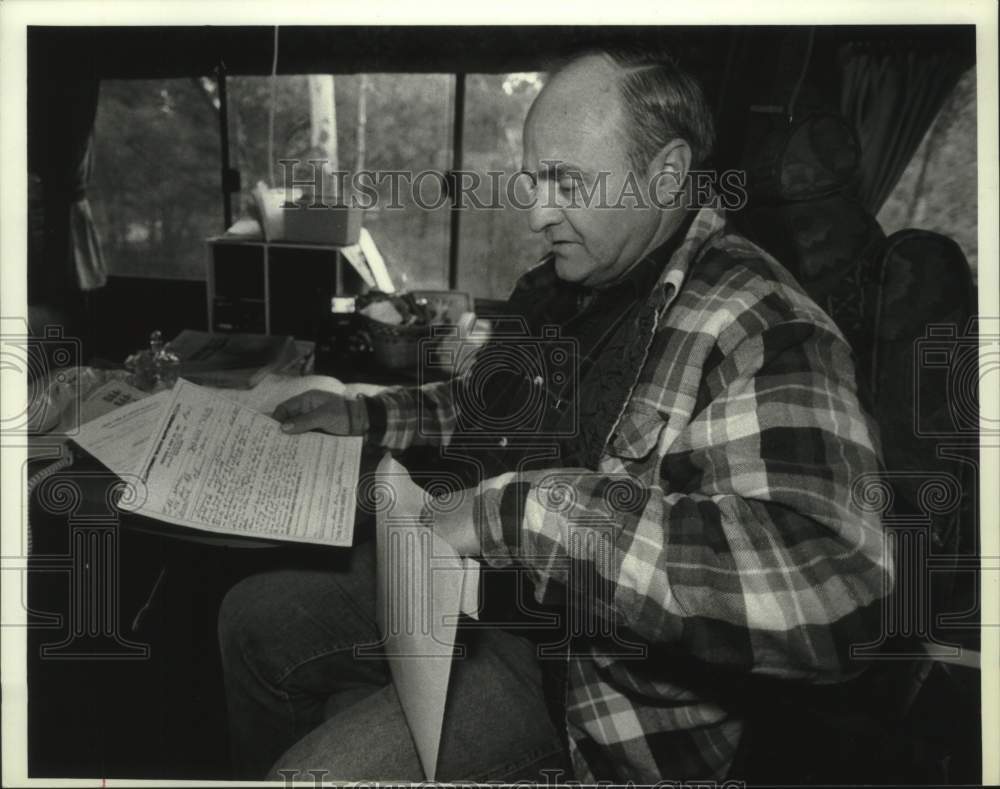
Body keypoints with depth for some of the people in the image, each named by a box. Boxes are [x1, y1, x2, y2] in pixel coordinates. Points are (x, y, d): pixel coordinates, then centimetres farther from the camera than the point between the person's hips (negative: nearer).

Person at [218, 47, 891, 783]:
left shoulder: (760, 332, -24)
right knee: (254, 617, 11)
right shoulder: (563, 287, 3)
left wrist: (524, 508, -39)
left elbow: (832, 582, -40)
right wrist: (369, 417, 6)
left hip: (598, 666, -8)